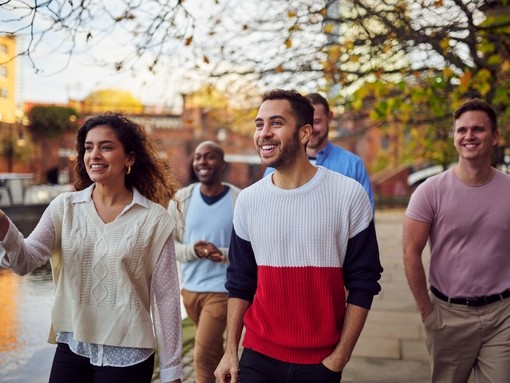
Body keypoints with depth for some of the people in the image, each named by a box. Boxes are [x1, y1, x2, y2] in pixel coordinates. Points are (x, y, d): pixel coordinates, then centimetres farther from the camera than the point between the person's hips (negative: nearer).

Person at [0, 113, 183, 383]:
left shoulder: (154, 219, -8)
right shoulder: (64, 207, 0)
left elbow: (166, 297, -6)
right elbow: (26, 261, -11)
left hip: (127, 353, -2)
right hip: (70, 348, 3)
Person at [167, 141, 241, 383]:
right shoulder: (181, 198, -2)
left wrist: (224, 254, -27)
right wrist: (192, 250, -19)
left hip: (221, 289, -4)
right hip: (189, 287, 4)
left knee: (203, 355, -6)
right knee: (212, 348, 22)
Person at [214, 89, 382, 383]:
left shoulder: (349, 195, -11)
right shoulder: (247, 200, -1)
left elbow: (363, 283, -7)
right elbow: (240, 282, 7)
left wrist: (340, 357, -8)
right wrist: (231, 351, 3)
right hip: (258, 357, 2)